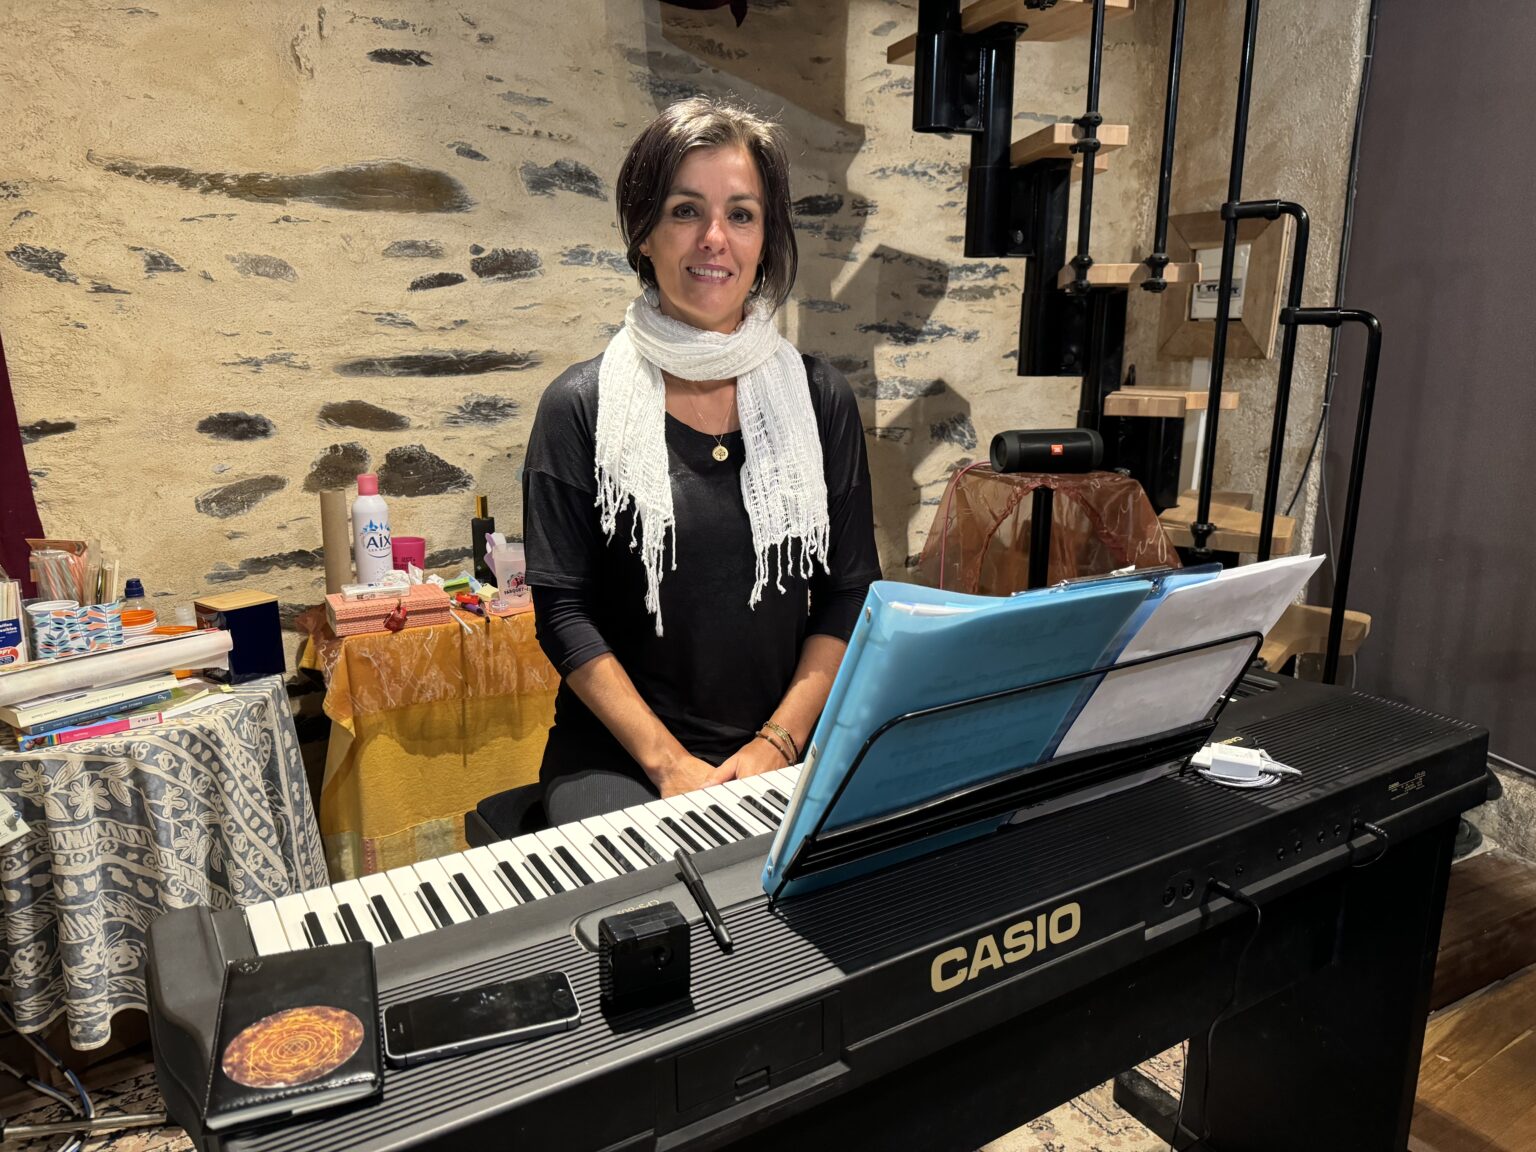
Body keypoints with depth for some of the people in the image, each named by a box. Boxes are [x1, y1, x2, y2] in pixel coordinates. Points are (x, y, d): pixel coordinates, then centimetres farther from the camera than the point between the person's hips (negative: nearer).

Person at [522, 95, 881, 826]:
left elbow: (851, 593, 3)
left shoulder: (820, 400, 4)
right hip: (618, 754, -1)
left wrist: (778, 741, -8)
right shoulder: (581, 407, -3)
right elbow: (563, 611, -5)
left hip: (786, 745, 2)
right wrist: (669, 762, -13)